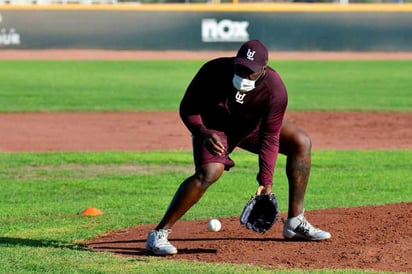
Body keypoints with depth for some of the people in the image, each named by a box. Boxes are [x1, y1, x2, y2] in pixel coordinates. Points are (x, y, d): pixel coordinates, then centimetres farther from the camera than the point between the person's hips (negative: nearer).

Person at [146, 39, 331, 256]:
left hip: (251, 126, 4)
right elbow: (187, 109, -20)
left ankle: (295, 222, 6)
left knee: (301, 143, -5)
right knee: (210, 171, -31)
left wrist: (266, 181, -27)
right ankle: (158, 235, -28)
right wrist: (203, 134, -39)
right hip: (212, 128, -4)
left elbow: (270, 137, -22)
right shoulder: (213, 71, -32)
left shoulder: (275, 90, -29)